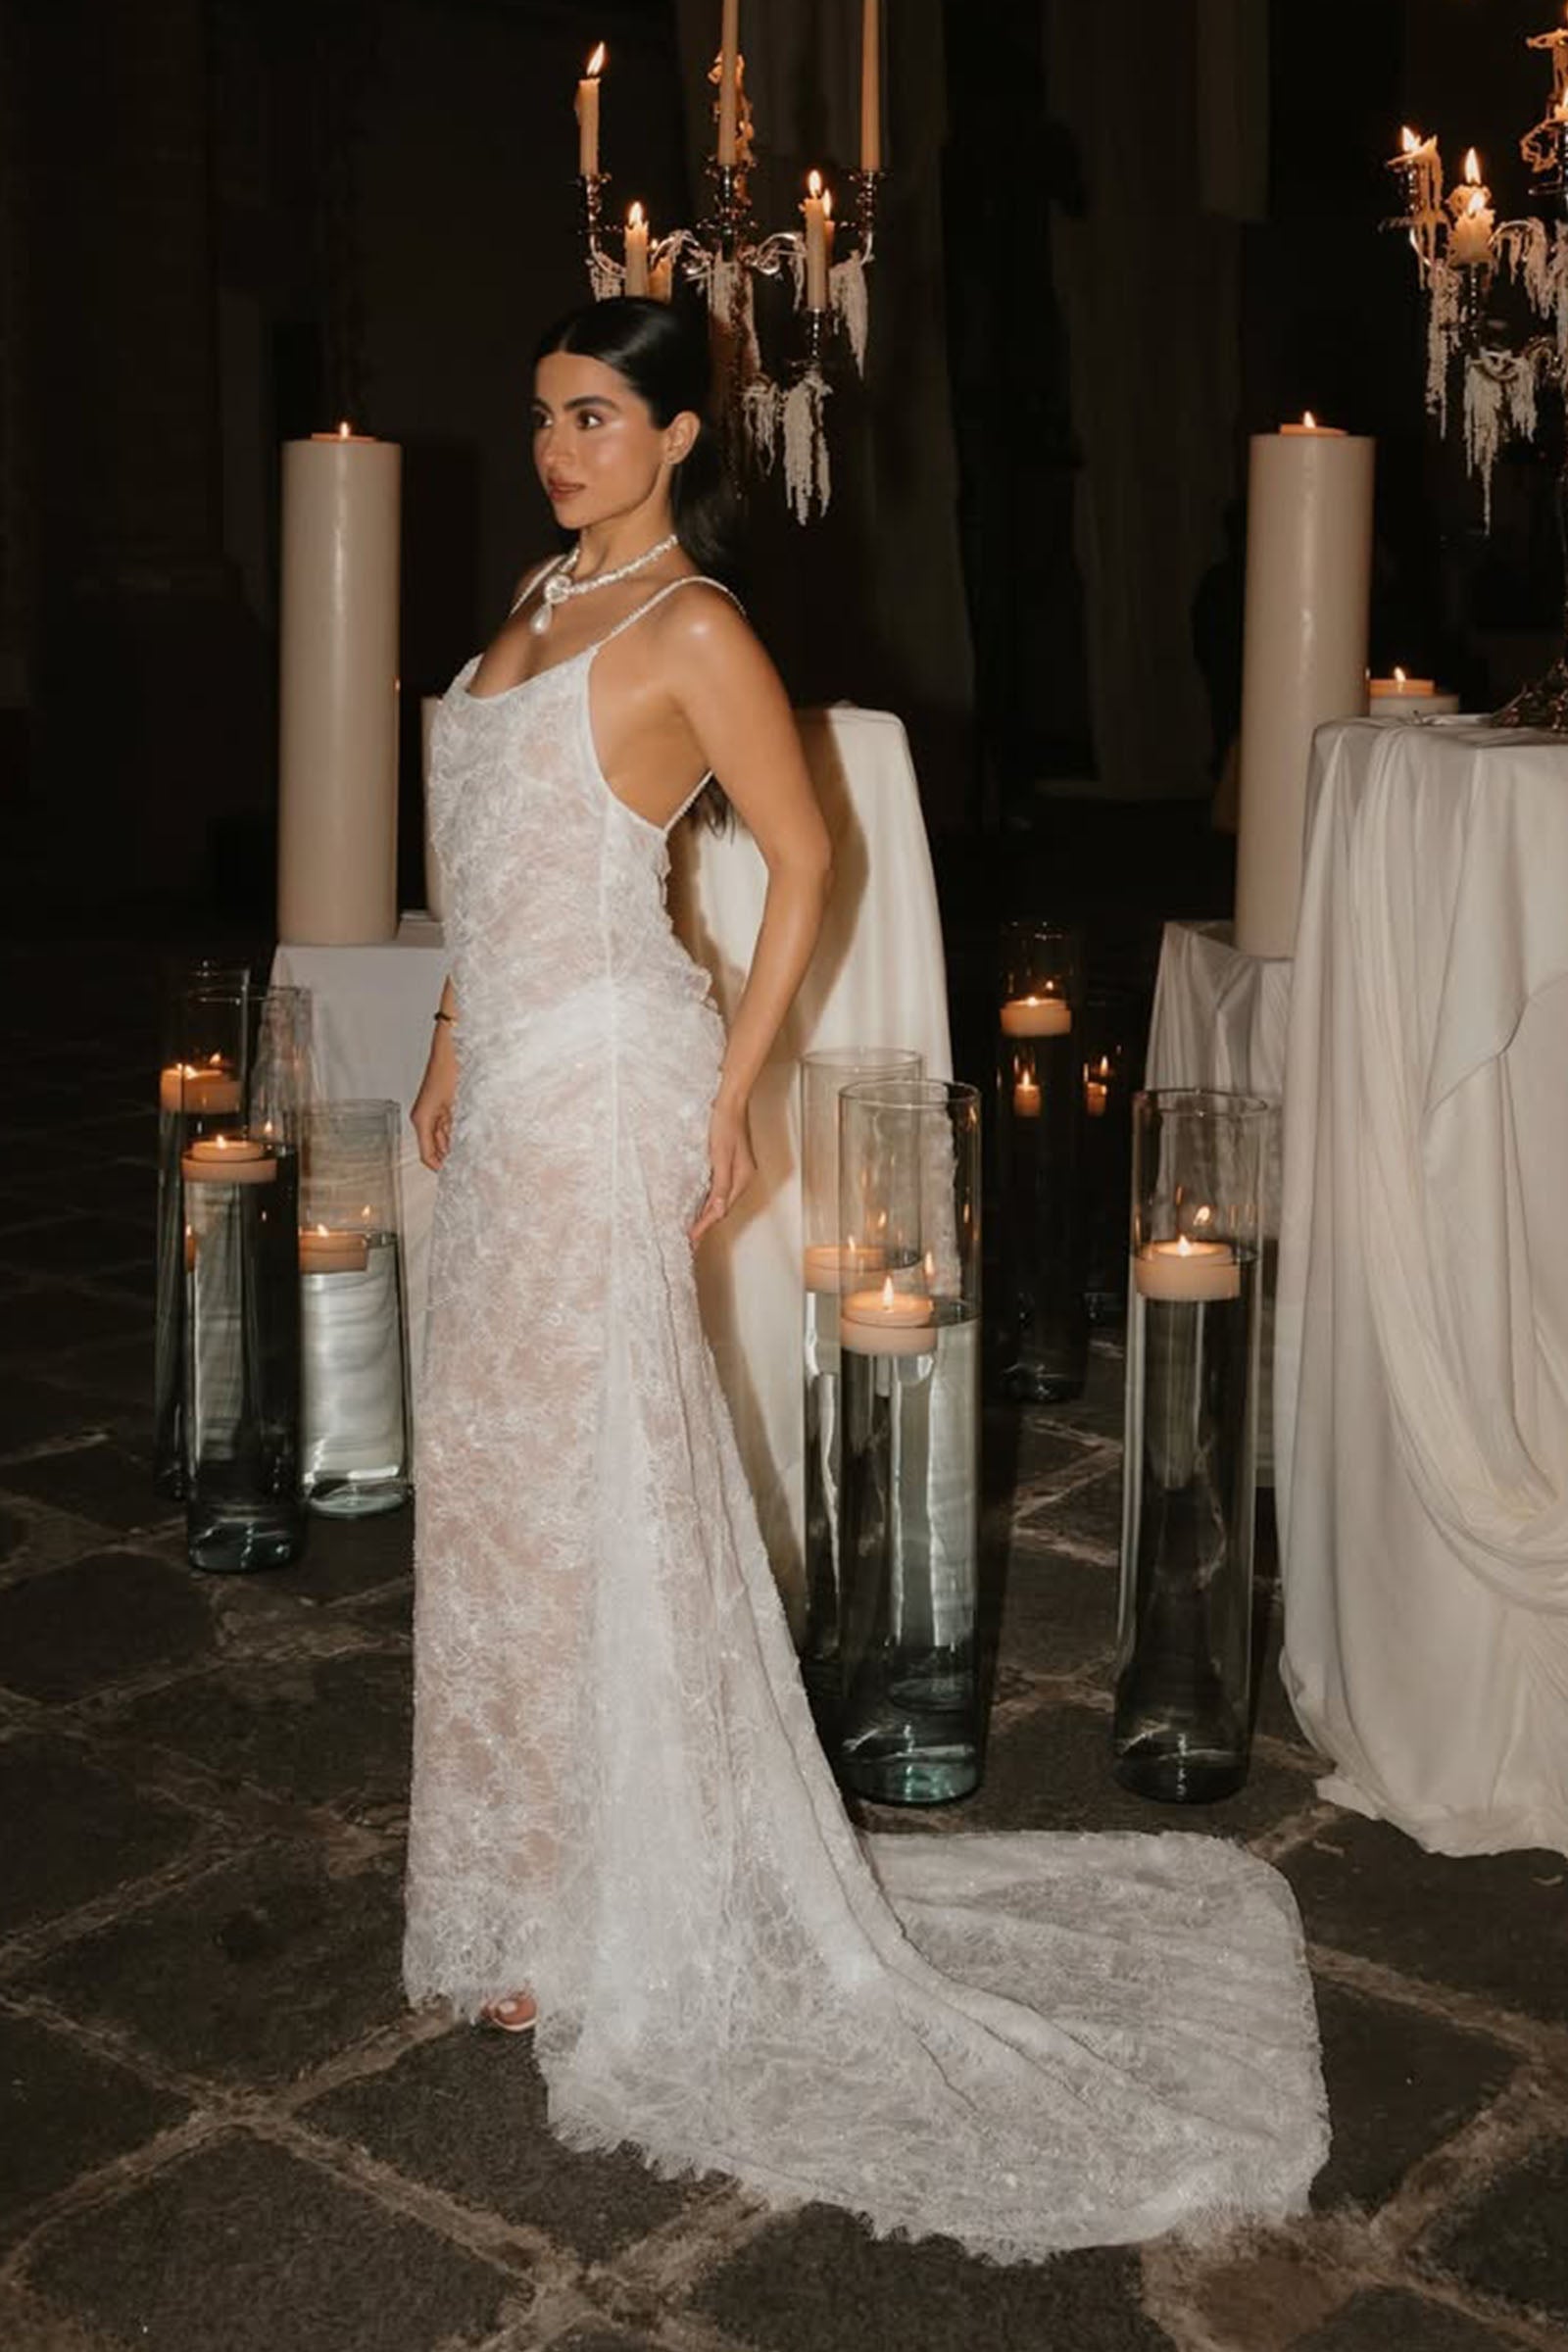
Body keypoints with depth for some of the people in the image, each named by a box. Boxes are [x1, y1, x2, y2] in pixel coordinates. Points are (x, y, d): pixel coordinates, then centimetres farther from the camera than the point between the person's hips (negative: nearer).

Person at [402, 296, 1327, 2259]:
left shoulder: (689, 630, -11)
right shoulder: (542, 599, 14)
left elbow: (803, 862, -9)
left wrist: (730, 1098, -10)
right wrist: (452, 1049, 19)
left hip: (604, 1081, -8)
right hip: (508, 1077, 9)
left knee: (585, 1470, -2)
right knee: (492, 1464, 14)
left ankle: (625, 1925, 13)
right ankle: (531, 1867, 31)